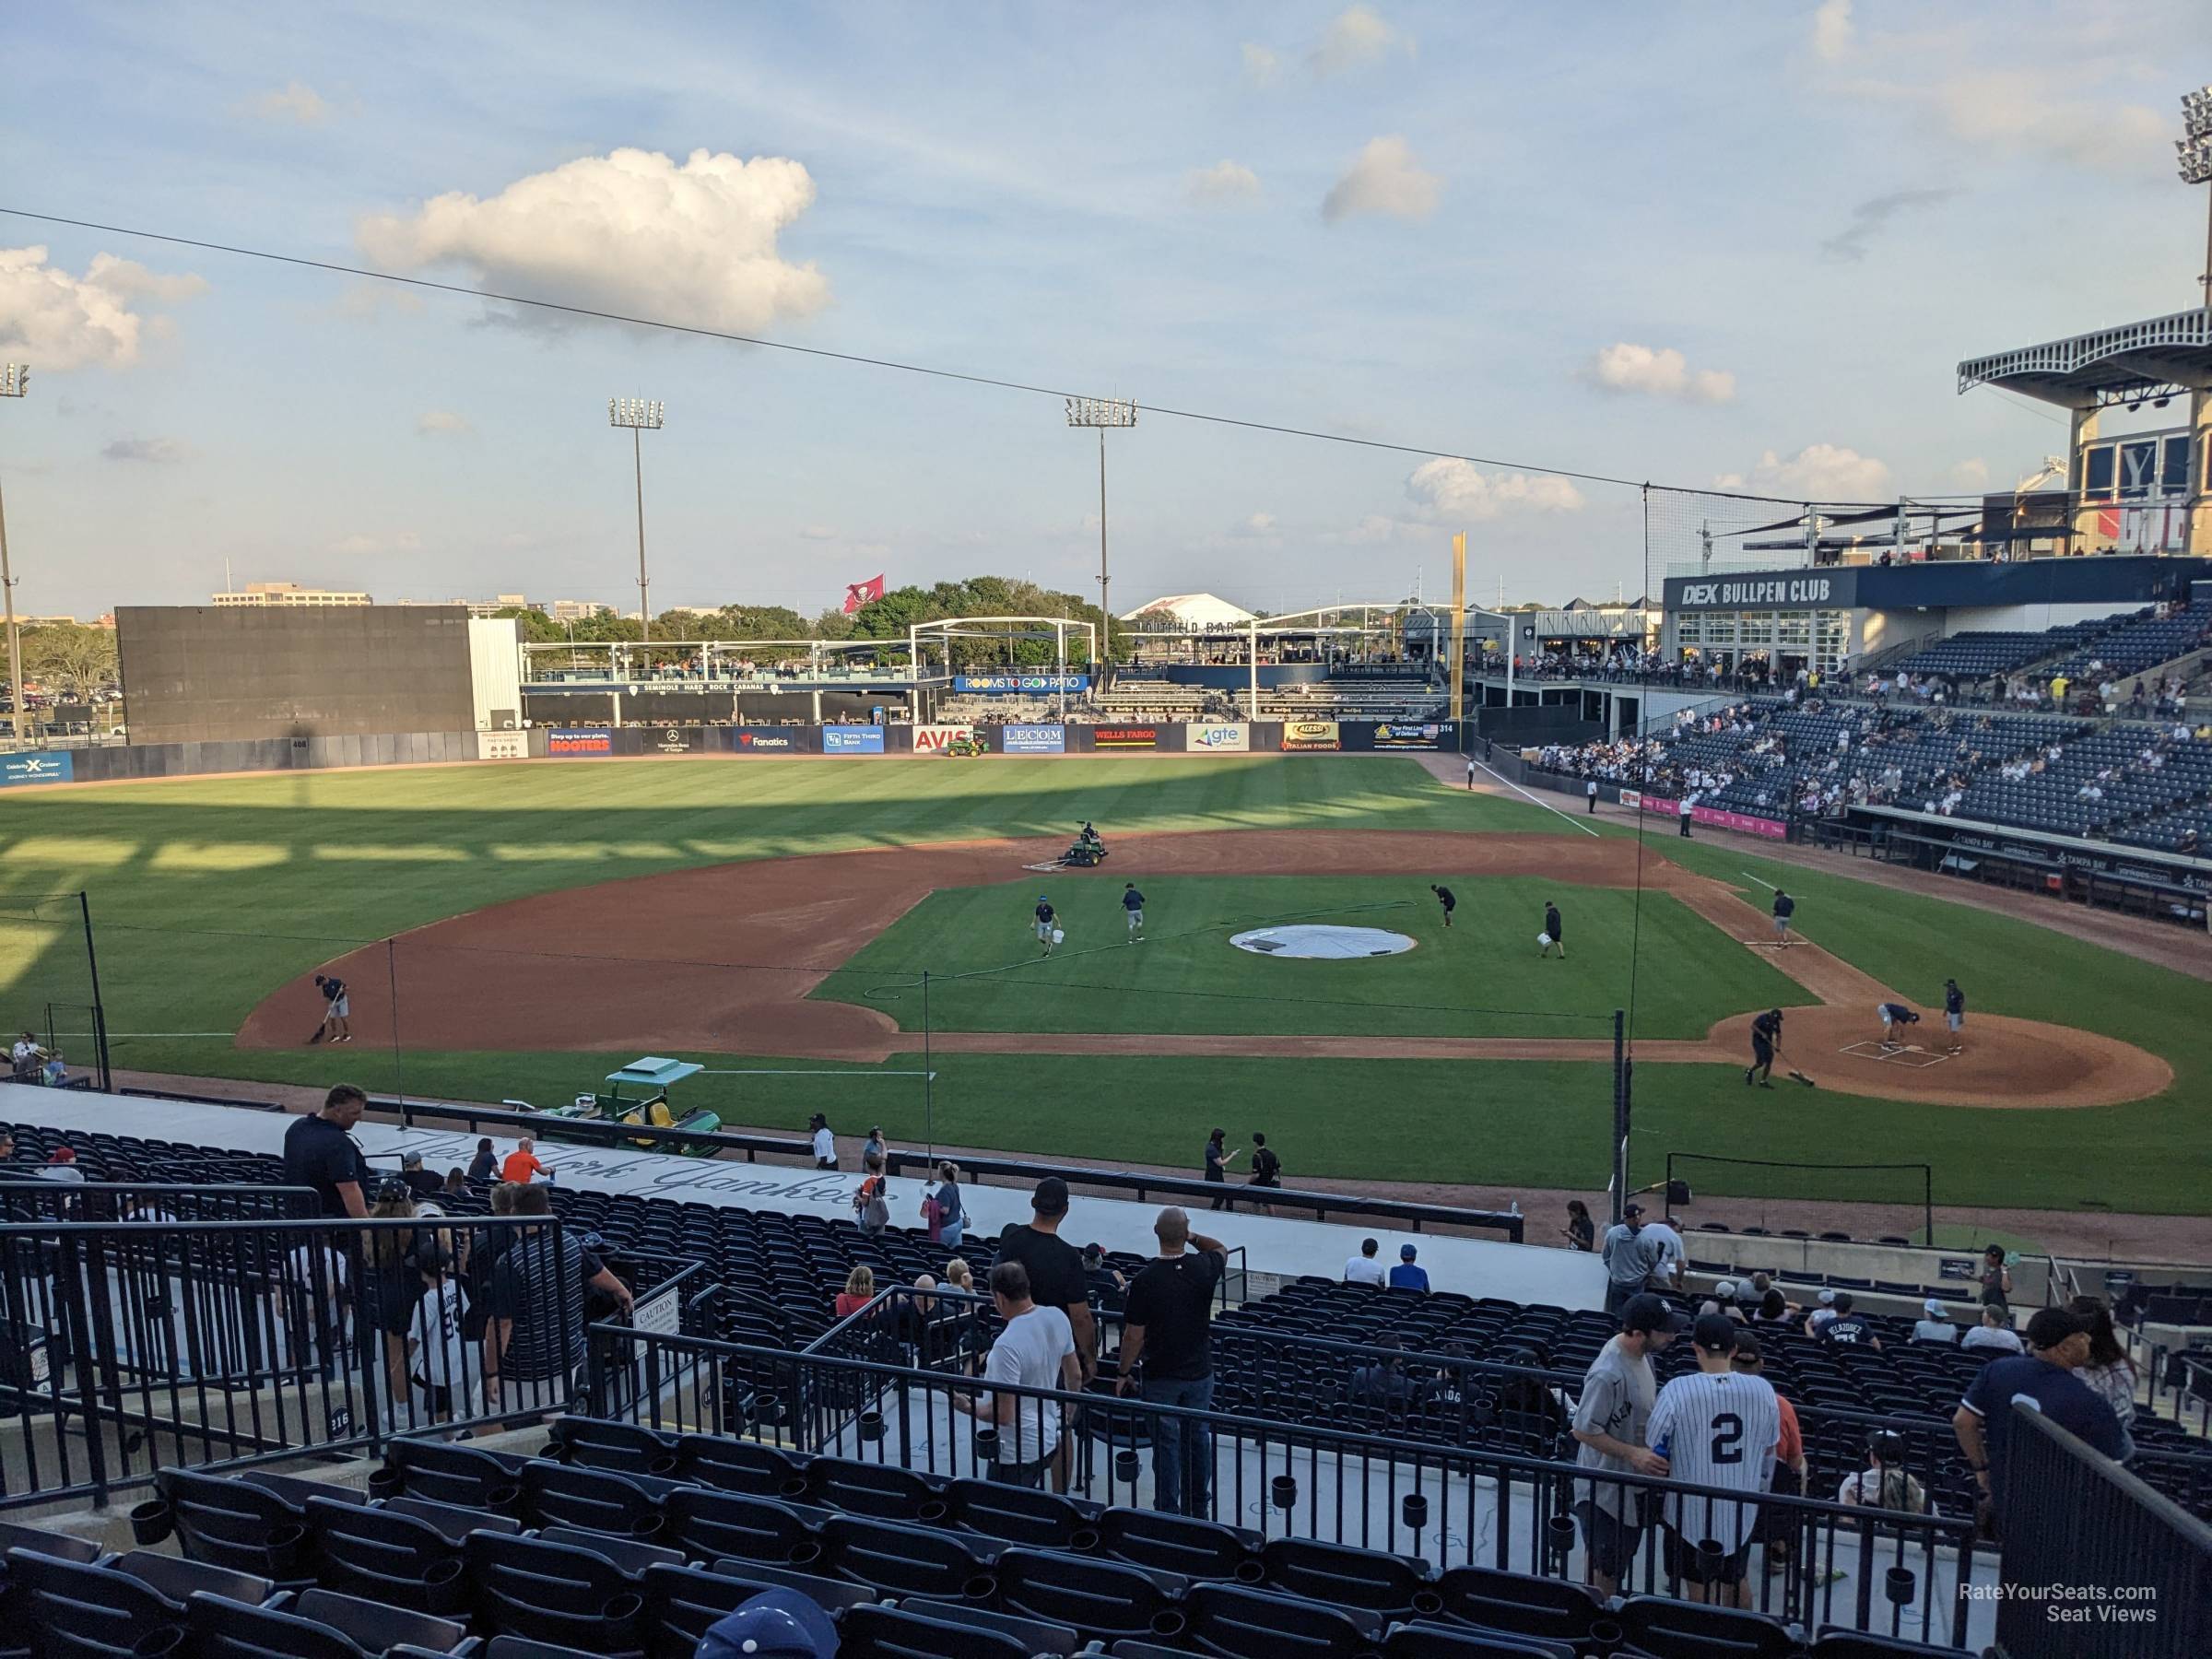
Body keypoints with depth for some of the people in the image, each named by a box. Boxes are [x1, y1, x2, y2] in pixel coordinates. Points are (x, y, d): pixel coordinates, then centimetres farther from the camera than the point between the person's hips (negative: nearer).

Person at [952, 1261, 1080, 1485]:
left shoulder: (1007, 1345, -28)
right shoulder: (1057, 1318, -6)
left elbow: (1003, 1414, -25)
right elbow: (1075, 1376, 8)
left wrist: (968, 1408, -7)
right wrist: (1069, 1412, 25)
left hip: (1016, 1452, -8)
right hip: (1047, 1440, 8)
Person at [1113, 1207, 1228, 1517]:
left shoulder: (1145, 1280, -21)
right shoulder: (1204, 1268, -12)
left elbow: (1134, 1335, -14)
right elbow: (1220, 1248, 15)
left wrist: (1123, 1372, 0)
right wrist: (1191, 1236, 10)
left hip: (1161, 1376, -3)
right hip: (1199, 1373, 3)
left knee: (1166, 1443, 8)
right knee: (1198, 1438, 17)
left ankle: (1169, 1512, 15)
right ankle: (1199, 1508, 29)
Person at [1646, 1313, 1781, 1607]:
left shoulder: (1677, 1390, -18)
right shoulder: (1762, 1390, -7)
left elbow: (1653, 1451, -10)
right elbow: (1769, 1451, 6)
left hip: (1692, 1509, -3)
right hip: (1742, 1510, 4)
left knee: (1700, 1589, 11)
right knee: (1736, 1581, 23)